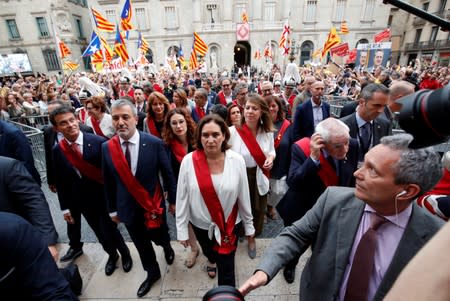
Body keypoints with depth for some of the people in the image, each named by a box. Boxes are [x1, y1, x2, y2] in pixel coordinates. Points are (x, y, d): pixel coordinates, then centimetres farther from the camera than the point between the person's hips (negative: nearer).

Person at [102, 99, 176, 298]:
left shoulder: (154, 143, -18)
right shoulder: (107, 148, -9)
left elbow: (168, 174, -9)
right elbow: (108, 181, 2)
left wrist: (173, 200, -1)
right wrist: (113, 209, 9)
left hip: (154, 205, -2)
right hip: (128, 208, 3)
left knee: (159, 237, 19)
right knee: (141, 244, 20)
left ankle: (167, 247, 57)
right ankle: (152, 273, 47)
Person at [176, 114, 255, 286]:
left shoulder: (237, 160, -18)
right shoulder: (188, 161, -19)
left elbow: (244, 196, -8)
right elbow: (182, 197, -10)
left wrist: (248, 225, 2)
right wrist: (181, 229, -4)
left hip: (229, 223, -2)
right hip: (200, 224, 2)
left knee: (227, 269, 9)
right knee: (209, 252, 31)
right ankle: (212, 259, 67)